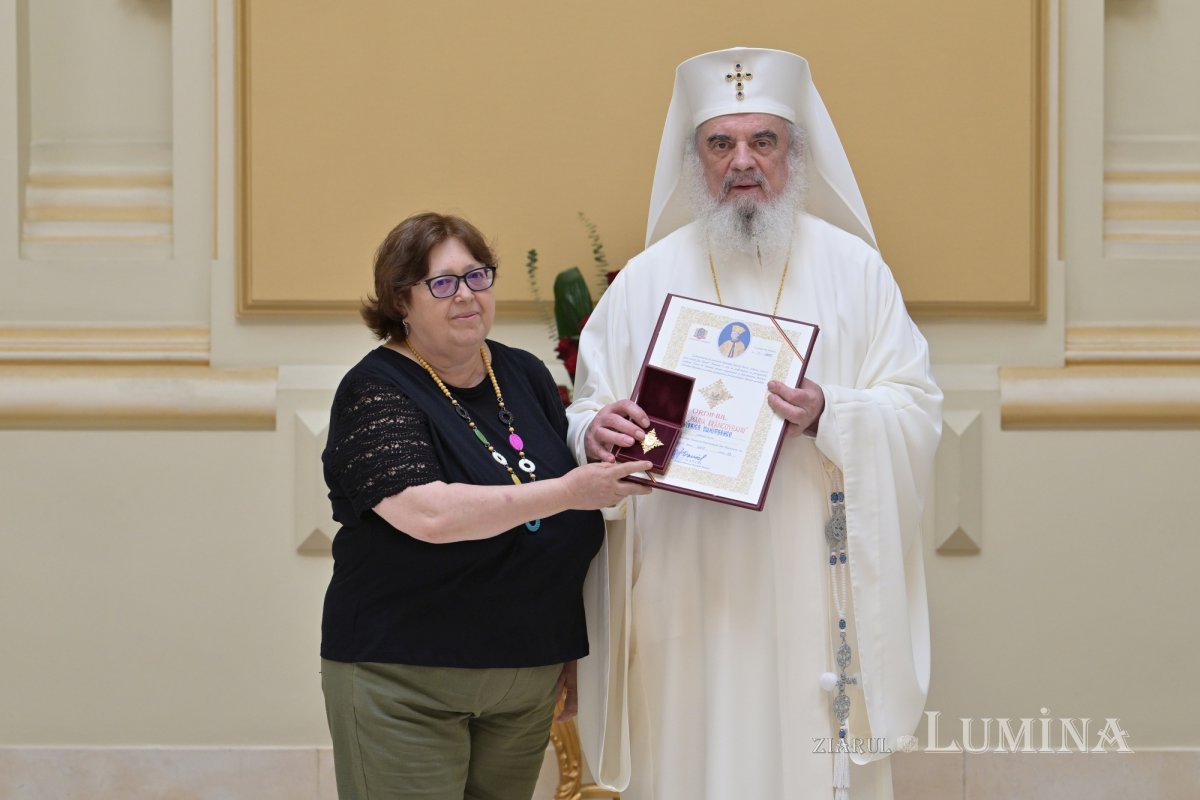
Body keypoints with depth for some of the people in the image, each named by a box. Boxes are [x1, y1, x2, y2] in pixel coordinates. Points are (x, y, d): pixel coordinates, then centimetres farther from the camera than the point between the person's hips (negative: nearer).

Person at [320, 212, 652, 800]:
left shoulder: (527, 376, 8)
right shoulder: (375, 393, -10)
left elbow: (571, 530, 17)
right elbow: (429, 514, -26)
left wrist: (572, 650, 15)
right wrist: (564, 493, -29)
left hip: (527, 679, 5)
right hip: (405, 681, -5)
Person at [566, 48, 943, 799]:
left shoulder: (853, 268, 5)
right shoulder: (645, 279, 7)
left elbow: (916, 413, 0)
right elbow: (588, 414, 6)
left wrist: (828, 417, -19)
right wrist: (595, 435, -17)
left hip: (811, 592, -1)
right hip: (685, 594, 1)